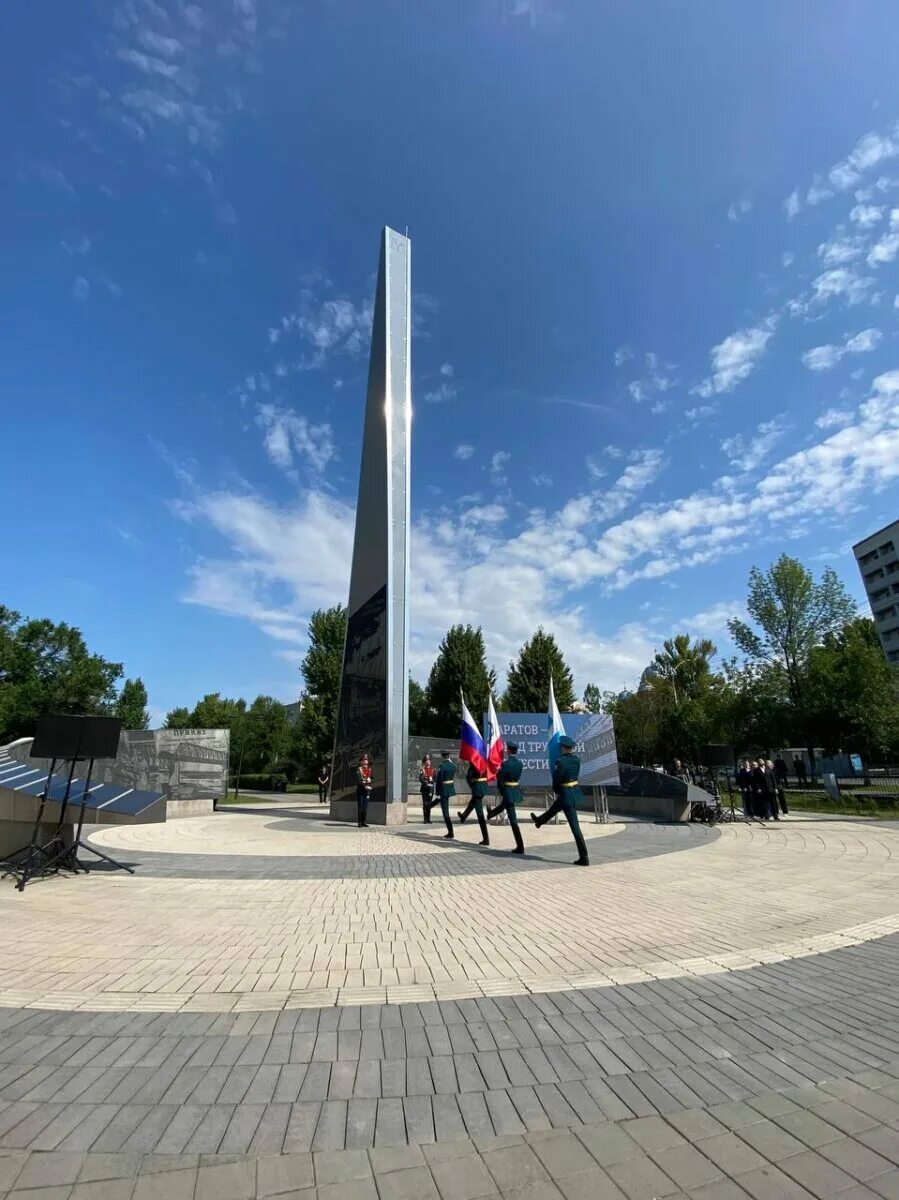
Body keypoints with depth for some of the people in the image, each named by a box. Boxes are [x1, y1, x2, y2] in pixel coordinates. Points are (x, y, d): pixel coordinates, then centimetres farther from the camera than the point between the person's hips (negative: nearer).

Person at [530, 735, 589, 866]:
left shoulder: (561, 761, -21)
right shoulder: (577, 759, 0)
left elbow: (556, 779, -14)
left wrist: (556, 791, 5)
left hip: (566, 794, -8)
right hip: (575, 791, 8)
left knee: (575, 827, 0)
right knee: (554, 807, 31)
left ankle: (584, 858, 8)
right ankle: (540, 821, 58)